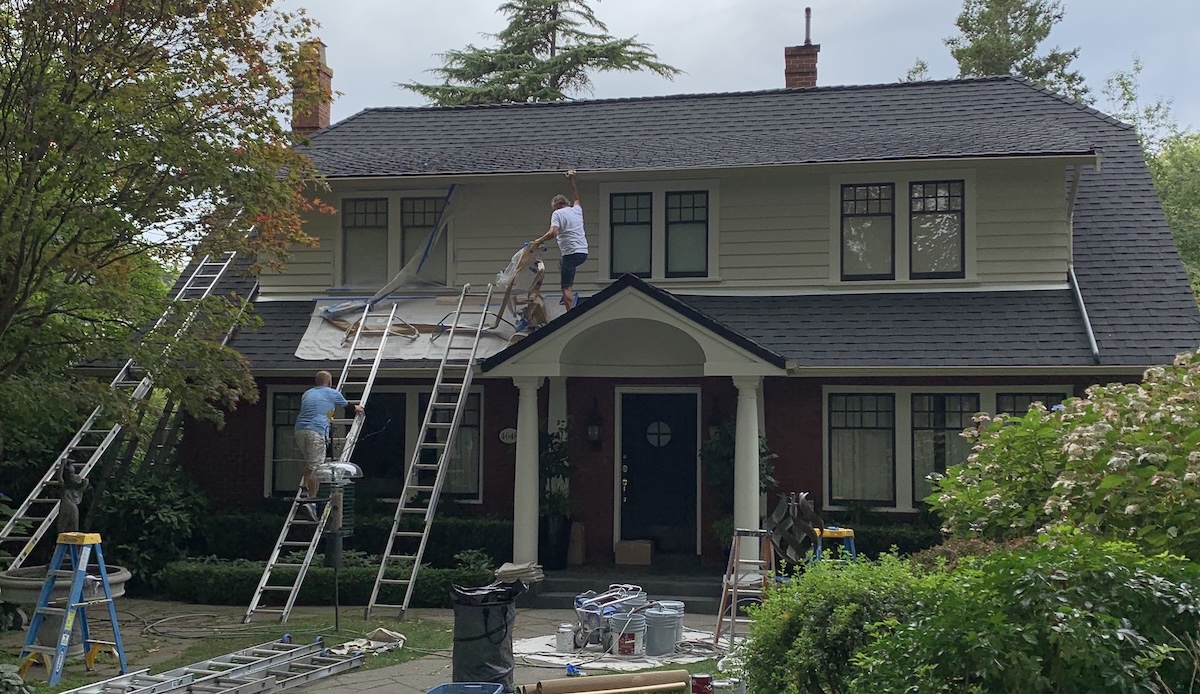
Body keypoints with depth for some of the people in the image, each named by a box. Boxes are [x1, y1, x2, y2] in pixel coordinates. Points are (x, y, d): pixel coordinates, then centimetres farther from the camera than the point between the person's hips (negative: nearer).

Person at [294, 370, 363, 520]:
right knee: (315, 468, -6)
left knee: (309, 463, 23)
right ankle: (311, 501, -13)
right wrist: (357, 408, 51)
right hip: (317, 432, -5)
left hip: (300, 429, 5)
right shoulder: (332, 393, 11)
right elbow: (347, 405, 28)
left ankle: (304, 487, 7)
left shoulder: (307, 394, 25)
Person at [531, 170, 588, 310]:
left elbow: (553, 232, -18)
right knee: (563, 265, 36)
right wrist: (572, 181, 45)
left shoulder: (557, 213, -3)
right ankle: (573, 293, 23)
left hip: (572, 253, -8)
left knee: (566, 287, -8)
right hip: (583, 252, 8)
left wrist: (538, 241, -8)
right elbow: (577, 198, 39)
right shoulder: (577, 210, 15)